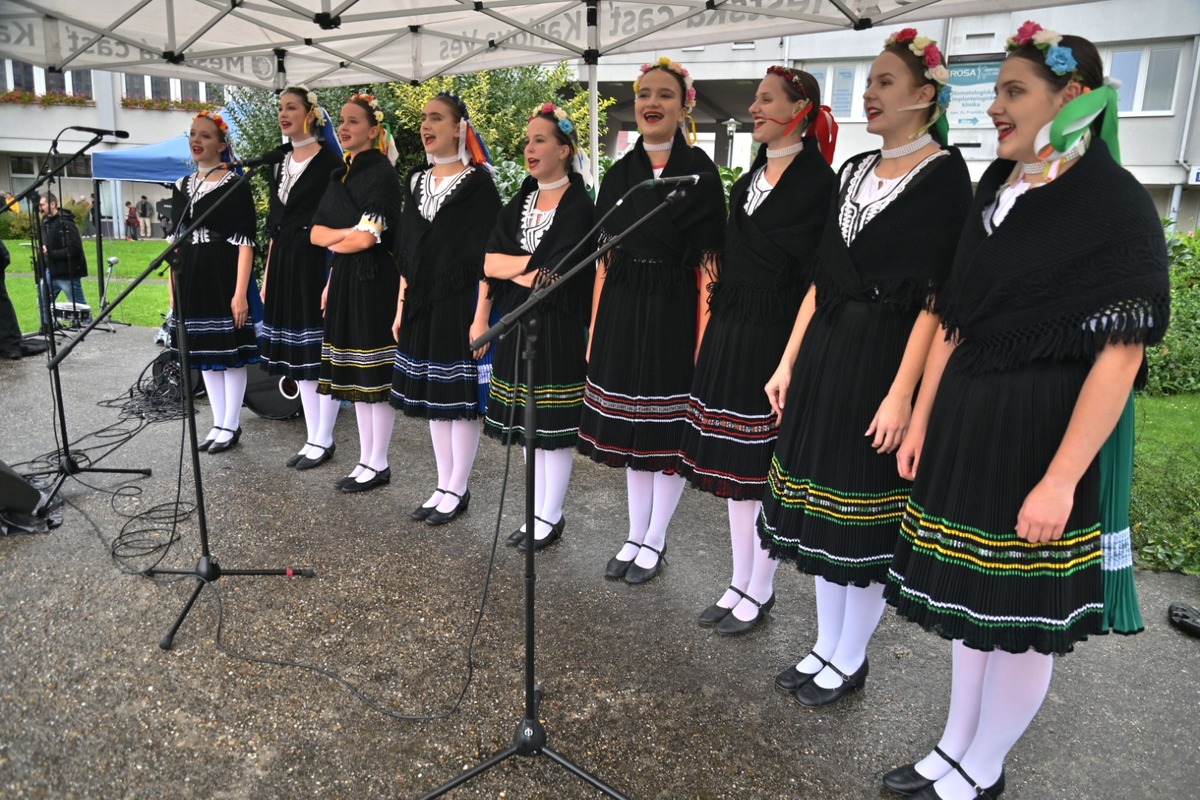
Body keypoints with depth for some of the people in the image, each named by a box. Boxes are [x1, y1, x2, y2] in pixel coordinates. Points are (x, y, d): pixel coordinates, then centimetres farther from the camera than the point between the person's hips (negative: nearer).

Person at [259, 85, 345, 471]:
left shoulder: (329, 160, -7)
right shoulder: (281, 162, 15)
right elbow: (275, 224, 17)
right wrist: (267, 274, 14)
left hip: (316, 261, -8)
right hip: (285, 263, 8)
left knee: (322, 353, -2)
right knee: (299, 354, 10)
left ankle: (324, 439, 9)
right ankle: (313, 437, 19)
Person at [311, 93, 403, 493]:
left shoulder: (382, 173, -10)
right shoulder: (341, 175, 15)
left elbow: (366, 239, -17)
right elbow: (316, 233, 11)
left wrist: (334, 241, 1)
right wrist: (349, 233, -6)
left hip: (374, 280, -8)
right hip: (344, 280, 8)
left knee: (375, 374, -2)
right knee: (355, 375, 12)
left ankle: (378, 464, 9)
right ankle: (365, 458, 22)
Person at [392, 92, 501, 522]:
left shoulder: (477, 182, -7)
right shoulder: (416, 182, 12)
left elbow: (488, 256, -11)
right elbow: (408, 252, 15)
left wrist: (481, 316, -17)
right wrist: (401, 308, 12)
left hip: (460, 302, -7)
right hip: (421, 304, 7)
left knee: (460, 397, 0)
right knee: (432, 396, 11)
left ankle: (458, 490, 14)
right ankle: (444, 486, 23)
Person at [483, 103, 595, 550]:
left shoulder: (579, 206, -8)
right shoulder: (520, 202, 11)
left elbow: (555, 277, -18)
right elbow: (489, 264, 1)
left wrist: (511, 270, -6)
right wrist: (533, 264, -12)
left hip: (557, 328, -6)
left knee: (553, 429, 2)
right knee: (528, 426, 12)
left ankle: (551, 518, 16)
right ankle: (538, 512, 25)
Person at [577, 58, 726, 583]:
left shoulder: (698, 171, -5)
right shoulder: (619, 174, 9)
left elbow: (708, 262, -9)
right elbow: (604, 258, 10)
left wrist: (705, 335, -15)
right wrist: (595, 329, 7)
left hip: (673, 313, -5)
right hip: (621, 312, 5)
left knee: (669, 432, 5)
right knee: (632, 429, 13)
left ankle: (654, 541, 22)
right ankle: (635, 536, 28)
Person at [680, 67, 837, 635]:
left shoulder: (817, 181, -9)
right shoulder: (750, 179, 15)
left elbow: (817, 274, -14)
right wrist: (716, 325, 14)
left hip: (775, 336, -8)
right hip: (730, 331, 8)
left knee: (765, 466, 1)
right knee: (733, 462, 13)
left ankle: (759, 592, 19)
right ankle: (740, 582, 27)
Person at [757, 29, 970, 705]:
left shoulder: (944, 173, -7)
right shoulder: (855, 171, 13)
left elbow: (936, 296, -14)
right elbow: (822, 278, 13)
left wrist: (901, 393, -20)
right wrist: (789, 362, 9)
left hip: (884, 359, -7)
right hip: (825, 354, 7)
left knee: (866, 518, 4)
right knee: (823, 506, 13)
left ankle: (850, 661, 22)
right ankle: (826, 646, 29)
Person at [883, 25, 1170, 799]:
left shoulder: (1119, 205, -11)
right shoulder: (995, 192, 9)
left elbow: (1120, 355, -16)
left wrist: (1060, 480, -20)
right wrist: (922, 422, 11)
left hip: (1039, 433, -6)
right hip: (965, 424, 7)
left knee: (1021, 613, 8)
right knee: (970, 596, 17)